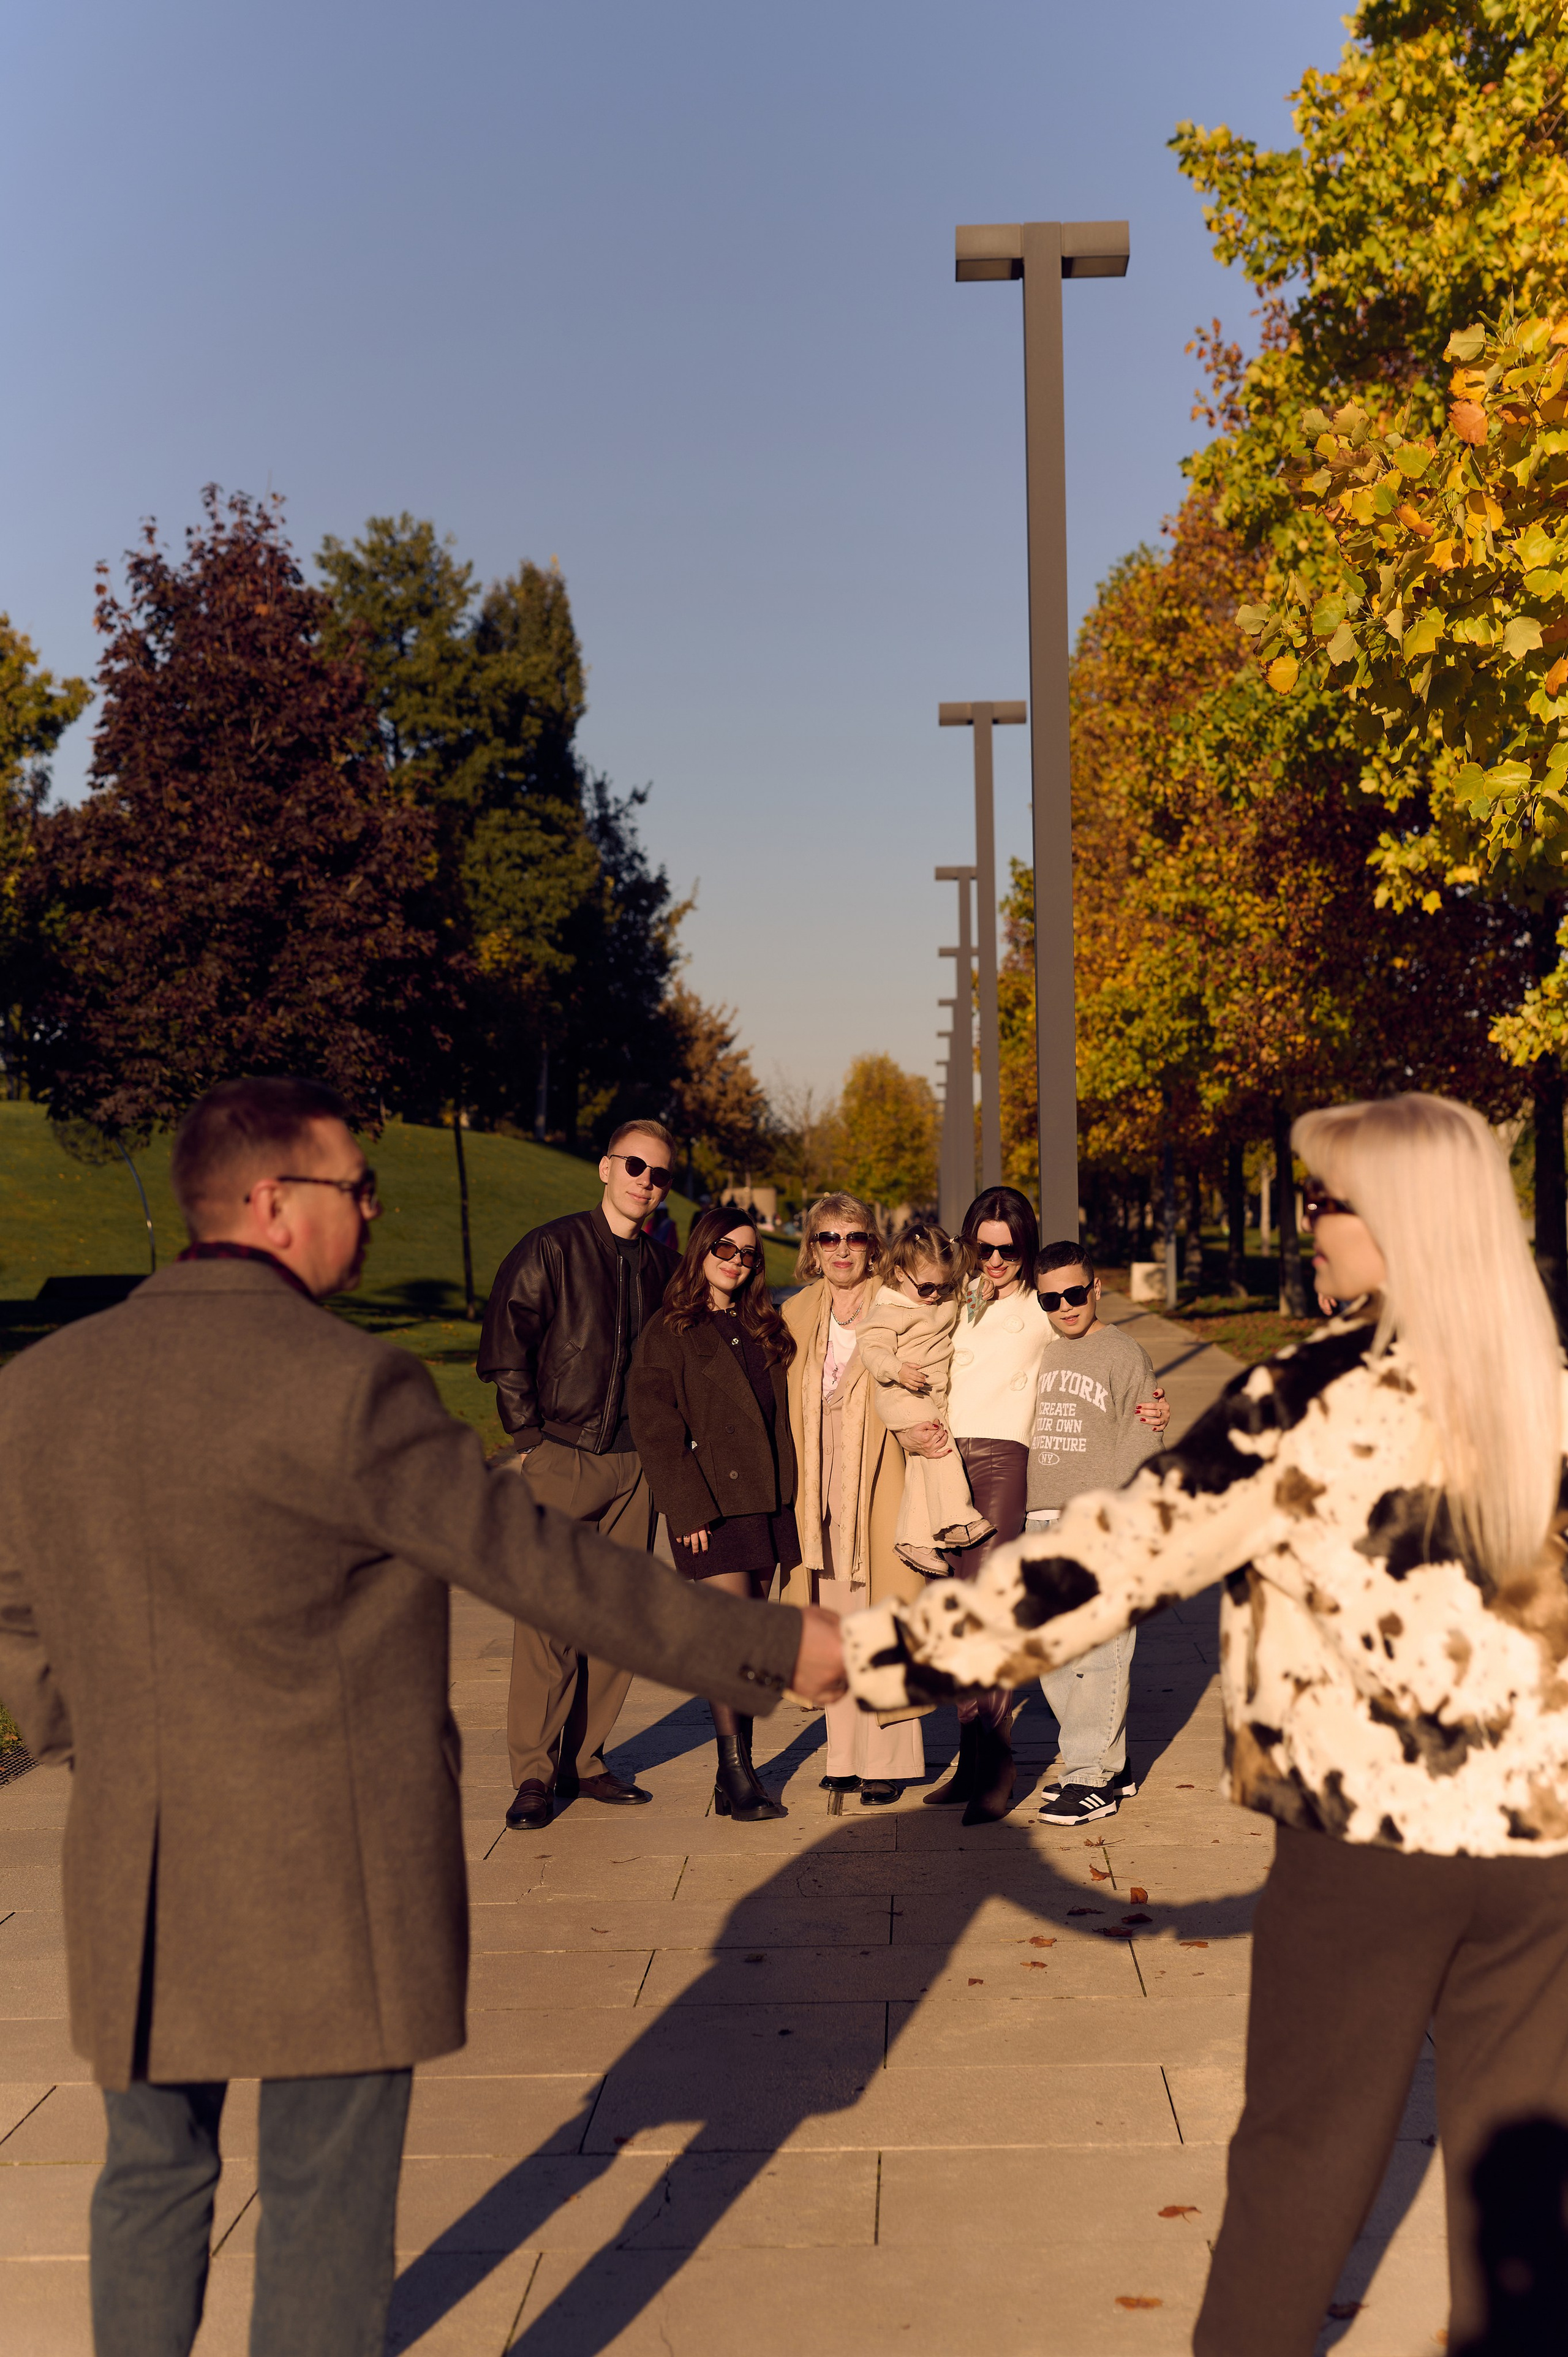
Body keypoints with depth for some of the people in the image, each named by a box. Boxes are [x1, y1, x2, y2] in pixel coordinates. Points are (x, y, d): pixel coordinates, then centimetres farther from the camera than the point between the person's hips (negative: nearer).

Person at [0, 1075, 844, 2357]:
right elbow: (542, 1563, -15)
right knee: (325, 2202, 9)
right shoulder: (345, 1385, -18)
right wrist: (776, 1646, -8)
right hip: (326, 1876, -6)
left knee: (153, 2178, 22)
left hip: (133, 1872, 6)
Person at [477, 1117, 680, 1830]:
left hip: (632, 1464, 5)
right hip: (559, 1458, -5)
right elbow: (505, 1350, -4)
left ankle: (583, 1758, 17)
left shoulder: (663, 1266, 11)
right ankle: (533, 1773, 1)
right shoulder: (549, 1249, -3)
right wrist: (531, 1439, -7)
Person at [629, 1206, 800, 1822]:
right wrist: (688, 1510, -14)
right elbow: (656, 1430, -7)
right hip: (711, 1508, -6)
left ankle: (735, 1778, 14)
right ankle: (737, 1776, -5)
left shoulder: (763, 1328, 17)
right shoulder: (669, 1332, -2)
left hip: (767, 1504, 6)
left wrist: (790, 1494, 10)